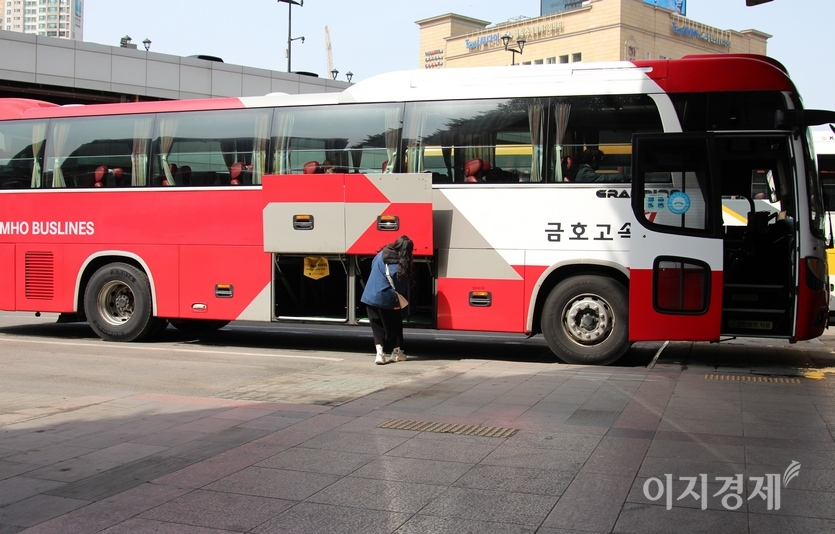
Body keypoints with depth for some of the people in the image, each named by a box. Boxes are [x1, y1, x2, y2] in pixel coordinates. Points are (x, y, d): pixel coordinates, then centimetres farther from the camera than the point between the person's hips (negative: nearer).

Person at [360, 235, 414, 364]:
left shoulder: (381, 254, 3)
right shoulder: (400, 265, -15)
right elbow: (400, 286, -13)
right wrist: (397, 301, 1)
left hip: (369, 297, 5)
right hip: (386, 300, -5)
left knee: (377, 326, 11)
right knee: (394, 325, 14)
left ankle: (380, 352, -5)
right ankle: (396, 352, 25)